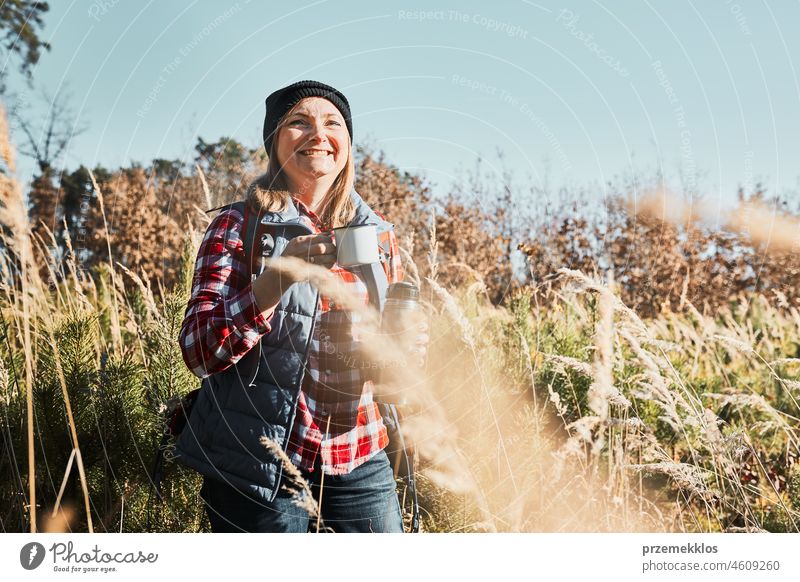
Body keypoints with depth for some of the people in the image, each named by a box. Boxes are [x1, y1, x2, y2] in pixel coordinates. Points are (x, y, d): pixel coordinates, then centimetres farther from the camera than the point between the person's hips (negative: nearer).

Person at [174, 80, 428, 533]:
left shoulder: (378, 232, 5)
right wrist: (278, 276, -27)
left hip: (359, 457, 3)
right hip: (257, 463, -3)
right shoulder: (238, 226, -4)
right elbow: (198, 351, -13)